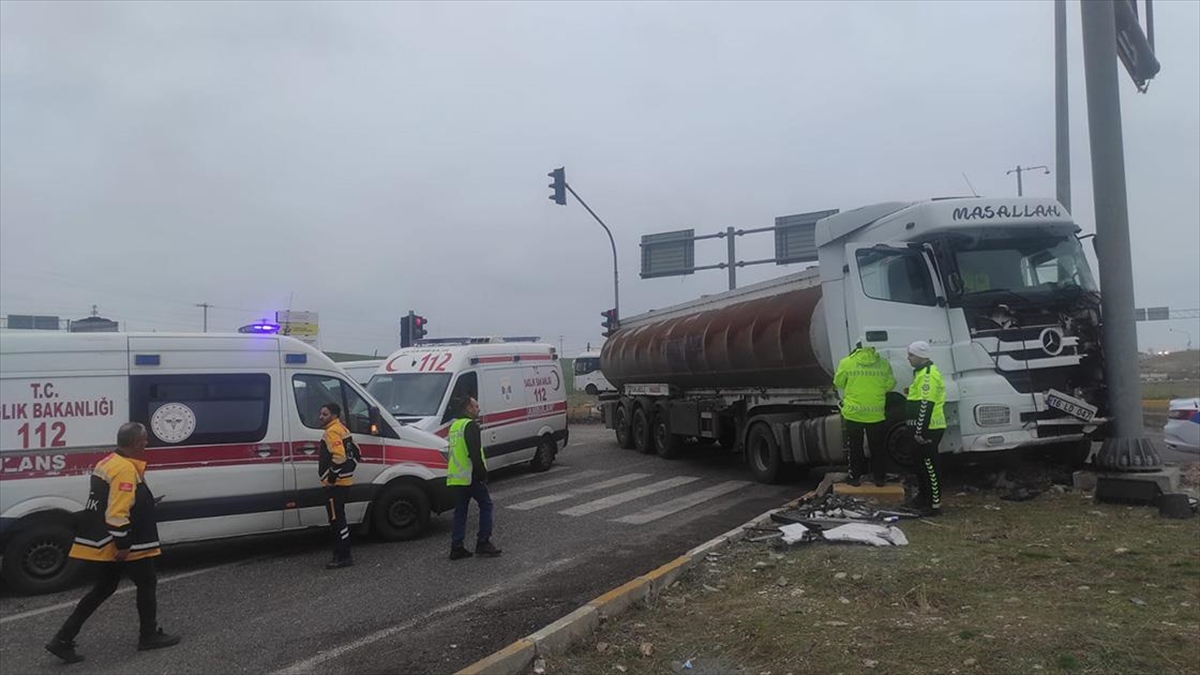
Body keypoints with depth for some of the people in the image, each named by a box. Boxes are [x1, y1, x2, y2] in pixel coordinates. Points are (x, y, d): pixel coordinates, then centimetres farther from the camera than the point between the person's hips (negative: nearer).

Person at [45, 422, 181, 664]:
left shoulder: (108, 462, 9)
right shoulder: (126, 469, -23)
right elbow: (118, 513, -27)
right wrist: (123, 545, -23)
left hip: (103, 543, 9)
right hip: (126, 545, -9)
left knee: (103, 589, 18)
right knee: (147, 583, 8)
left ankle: (63, 640, 15)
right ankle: (149, 636, 20)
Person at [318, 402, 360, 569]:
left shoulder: (332, 431, -15)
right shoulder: (342, 429, 17)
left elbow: (339, 457, -27)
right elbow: (355, 453, 21)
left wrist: (331, 477, -19)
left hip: (335, 483, -11)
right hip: (344, 480, 11)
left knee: (337, 520, -7)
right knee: (338, 519, 16)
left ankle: (343, 557, -4)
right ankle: (341, 554, 23)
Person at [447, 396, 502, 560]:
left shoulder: (454, 426, 18)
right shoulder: (470, 426, -12)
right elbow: (475, 454, -20)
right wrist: (483, 474, -13)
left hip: (454, 477, 8)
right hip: (471, 477, -8)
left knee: (460, 510, 12)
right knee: (485, 504, 5)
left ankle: (456, 547, 11)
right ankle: (483, 543, 3)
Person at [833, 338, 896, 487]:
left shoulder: (846, 363, -11)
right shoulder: (884, 363, -7)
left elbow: (838, 383, 0)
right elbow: (890, 385, 0)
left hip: (853, 413, -1)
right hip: (876, 414, 1)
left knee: (855, 447, 14)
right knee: (878, 447, 15)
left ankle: (855, 476, 20)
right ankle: (880, 477, 22)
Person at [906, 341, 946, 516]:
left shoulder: (927, 375, -20)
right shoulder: (923, 372, 15)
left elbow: (926, 405, -24)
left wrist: (920, 431, -24)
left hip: (928, 429, -11)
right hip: (925, 428, 11)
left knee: (929, 466, -6)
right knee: (921, 464, 20)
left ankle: (935, 504, -1)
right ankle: (925, 496, 32)